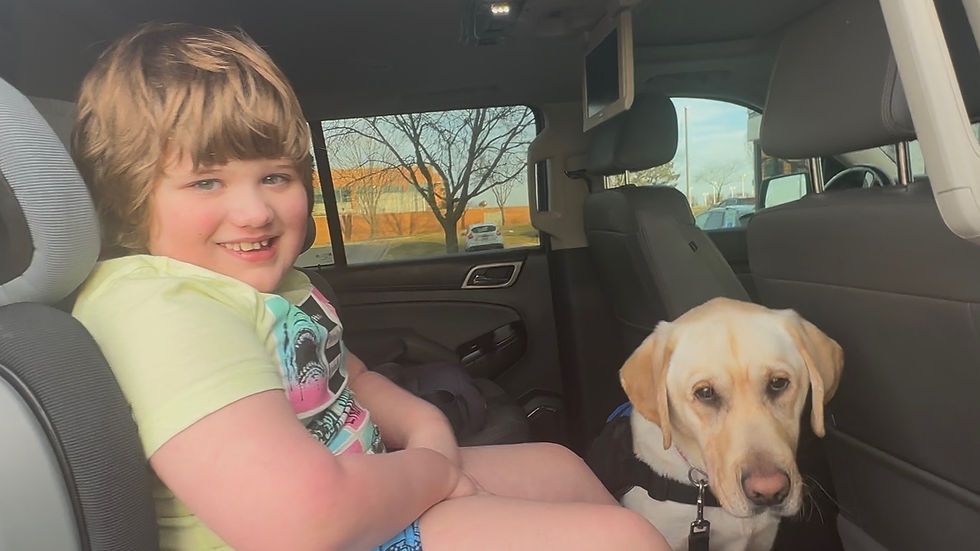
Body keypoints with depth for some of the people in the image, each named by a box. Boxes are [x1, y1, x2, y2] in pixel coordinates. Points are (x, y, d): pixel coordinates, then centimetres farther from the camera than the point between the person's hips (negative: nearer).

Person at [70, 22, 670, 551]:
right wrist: (433, 470, -16)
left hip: (364, 492, 10)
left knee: (557, 464, 20)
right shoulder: (154, 305, -26)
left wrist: (424, 426, -3)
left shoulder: (272, 277, 5)